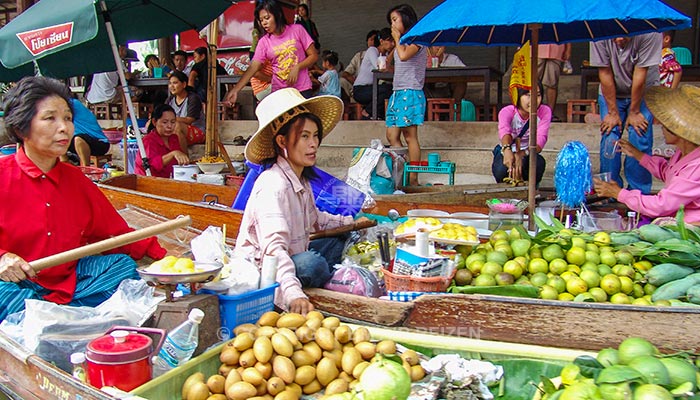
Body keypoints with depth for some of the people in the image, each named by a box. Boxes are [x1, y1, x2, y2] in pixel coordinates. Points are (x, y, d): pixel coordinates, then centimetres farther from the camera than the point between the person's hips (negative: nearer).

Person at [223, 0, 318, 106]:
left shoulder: (297, 30, 0)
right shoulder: (264, 42, 2)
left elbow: (314, 56, 2)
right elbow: (253, 67, -6)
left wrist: (297, 67, -15)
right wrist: (235, 90, -18)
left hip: (303, 90, -1)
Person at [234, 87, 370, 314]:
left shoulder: (301, 180, 5)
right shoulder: (273, 185, -27)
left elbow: (313, 219, 26)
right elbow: (273, 247, -41)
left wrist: (349, 223, 25)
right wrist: (293, 293, -53)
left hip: (291, 256, 11)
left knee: (339, 242, 19)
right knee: (311, 263, -34)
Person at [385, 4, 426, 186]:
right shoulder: (403, 41, 22)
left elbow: (404, 55, -19)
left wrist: (398, 38, -7)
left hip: (410, 93, -9)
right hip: (397, 92, 9)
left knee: (410, 137, -8)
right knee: (391, 135, 2)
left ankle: (413, 179, -5)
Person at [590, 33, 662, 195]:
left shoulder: (648, 32, -29)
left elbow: (640, 74, -24)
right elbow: (605, 73, -19)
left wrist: (634, 112, -17)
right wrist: (613, 113, -15)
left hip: (643, 92, -1)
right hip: (611, 93, 1)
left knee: (640, 141, -10)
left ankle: (638, 193, 3)